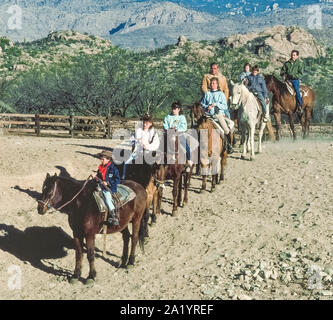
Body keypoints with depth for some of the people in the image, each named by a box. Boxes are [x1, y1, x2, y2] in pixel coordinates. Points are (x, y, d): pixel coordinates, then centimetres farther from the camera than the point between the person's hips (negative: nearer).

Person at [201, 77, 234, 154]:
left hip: (219, 113, -3)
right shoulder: (207, 94, 17)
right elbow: (202, 104, 19)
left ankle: (229, 145, -1)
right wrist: (207, 107, -2)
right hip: (209, 114, 3)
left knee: (226, 130, -17)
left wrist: (216, 104, -11)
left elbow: (225, 106, 3)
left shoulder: (221, 94, 8)